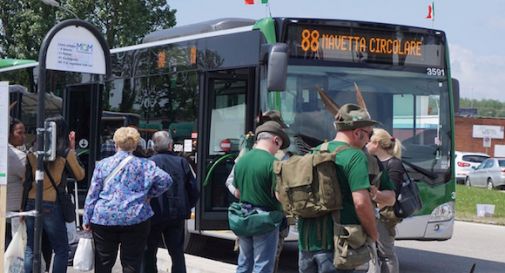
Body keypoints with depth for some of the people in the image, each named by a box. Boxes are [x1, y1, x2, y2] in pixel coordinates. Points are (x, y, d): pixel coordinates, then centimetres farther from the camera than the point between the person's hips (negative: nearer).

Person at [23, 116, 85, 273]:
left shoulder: (32, 153, 2)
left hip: (31, 203, 3)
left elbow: (26, 180, 5)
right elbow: (80, 176, 5)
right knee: (61, 249, 8)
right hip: (52, 205, -3)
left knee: (30, 249, 10)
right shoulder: (66, 153, -6)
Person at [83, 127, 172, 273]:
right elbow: (165, 179, -9)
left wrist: (87, 219, 9)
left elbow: (92, 194, 4)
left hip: (104, 219, 1)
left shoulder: (102, 164, 4)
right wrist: (150, 194, 6)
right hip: (135, 218, -1)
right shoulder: (144, 165, 0)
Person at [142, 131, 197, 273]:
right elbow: (193, 188, 0)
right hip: (177, 215, 3)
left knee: (149, 253, 11)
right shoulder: (182, 162, -2)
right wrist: (187, 207, 14)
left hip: (154, 215, -3)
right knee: (177, 253, 12)